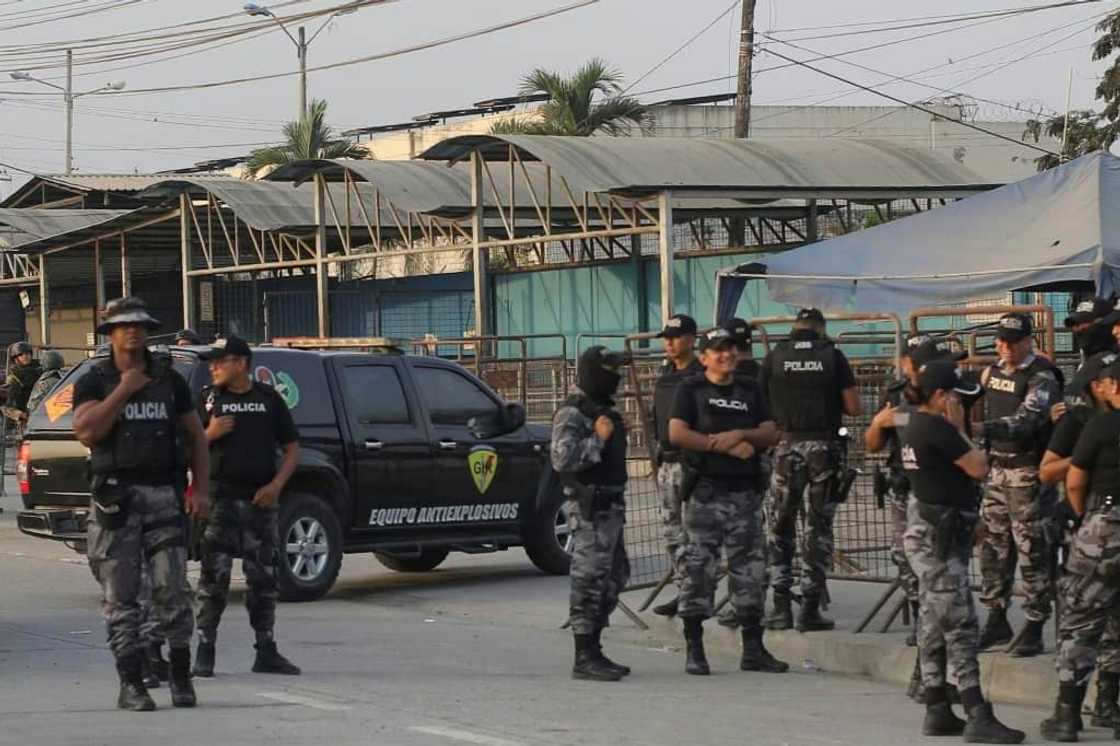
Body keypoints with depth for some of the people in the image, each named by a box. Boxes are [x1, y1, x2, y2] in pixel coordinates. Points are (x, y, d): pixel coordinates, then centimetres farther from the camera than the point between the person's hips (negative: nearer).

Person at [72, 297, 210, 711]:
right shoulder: (94, 381, 3)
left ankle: (181, 677, 8)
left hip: (163, 495, 2)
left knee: (173, 591, -3)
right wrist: (124, 390, -12)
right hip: (116, 498, -2)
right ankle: (131, 685, 2)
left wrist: (201, 489, 6)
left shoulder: (169, 380, 13)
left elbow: (195, 435, 17)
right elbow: (86, 432, -13)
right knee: (121, 597, -1)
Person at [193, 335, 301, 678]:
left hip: (260, 499, 2)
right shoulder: (208, 399, 6)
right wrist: (210, 434, -13)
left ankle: (266, 652, 13)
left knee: (263, 578, 6)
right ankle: (205, 652, -2)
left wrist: (276, 485, -4)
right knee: (214, 577, -6)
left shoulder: (269, 399, 8)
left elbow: (291, 449, 11)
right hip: (220, 499, -2)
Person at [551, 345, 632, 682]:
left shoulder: (603, 409, 19)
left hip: (610, 506, 10)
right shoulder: (572, 413, -13)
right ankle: (585, 658, -7)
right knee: (589, 580, -9)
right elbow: (562, 458, -25)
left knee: (614, 577, 13)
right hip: (590, 507, -10)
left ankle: (593, 650, 20)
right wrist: (597, 438, -22)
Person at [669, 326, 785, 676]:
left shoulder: (750, 391, 16)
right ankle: (694, 649, -2)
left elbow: (771, 434, 8)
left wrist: (739, 434, -11)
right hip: (705, 492, -4)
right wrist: (727, 447, -12)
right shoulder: (691, 390, 2)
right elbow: (677, 434, -10)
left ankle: (753, 648, 11)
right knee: (699, 568, -6)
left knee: (751, 568, 5)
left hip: (745, 492, 5)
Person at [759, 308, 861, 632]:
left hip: (786, 446, 1)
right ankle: (810, 610, 3)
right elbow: (853, 407, -2)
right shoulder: (833, 356, 0)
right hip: (823, 446, -1)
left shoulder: (775, 357, 2)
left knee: (780, 527, 11)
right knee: (820, 529, 5)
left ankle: (781, 607, 5)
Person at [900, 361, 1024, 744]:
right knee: (960, 625, -12)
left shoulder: (916, 426, 12)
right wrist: (960, 428, -5)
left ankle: (938, 712, 16)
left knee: (934, 625, 12)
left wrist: (955, 429, 7)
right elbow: (978, 467, -12)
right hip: (939, 537, -11)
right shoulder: (938, 429, -18)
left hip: (929, 533, 11)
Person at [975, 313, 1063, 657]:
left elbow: (1029, 418, -30)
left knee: (1032, 552, -6)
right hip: (998, 469, 8)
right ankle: (997, 621, 20)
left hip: (1029, 471, -8)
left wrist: (996, 429, -43)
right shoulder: (993, 372, 11)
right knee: (993, 547, 11)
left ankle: (1034, 629, -1)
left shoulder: (1041, 377, -15)